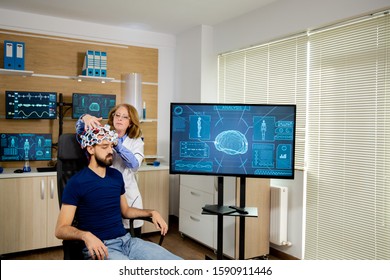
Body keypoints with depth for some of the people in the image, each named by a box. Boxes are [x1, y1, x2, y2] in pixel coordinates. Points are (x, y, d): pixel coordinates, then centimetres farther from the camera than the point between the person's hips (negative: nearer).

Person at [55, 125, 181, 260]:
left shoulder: (116, 175, 13)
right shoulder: (76, 183, -7)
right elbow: (61, 229, -10)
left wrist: (151, 212, 10)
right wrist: (85, 235, -30)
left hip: (127, 240, 6)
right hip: (99, 247, -6)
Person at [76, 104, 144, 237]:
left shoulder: (136, 142, 5)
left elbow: (135, 164, -14)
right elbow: (80, 131, -9)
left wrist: (116, 143, -25)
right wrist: (85, 118, -31)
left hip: (128, 197, 0)